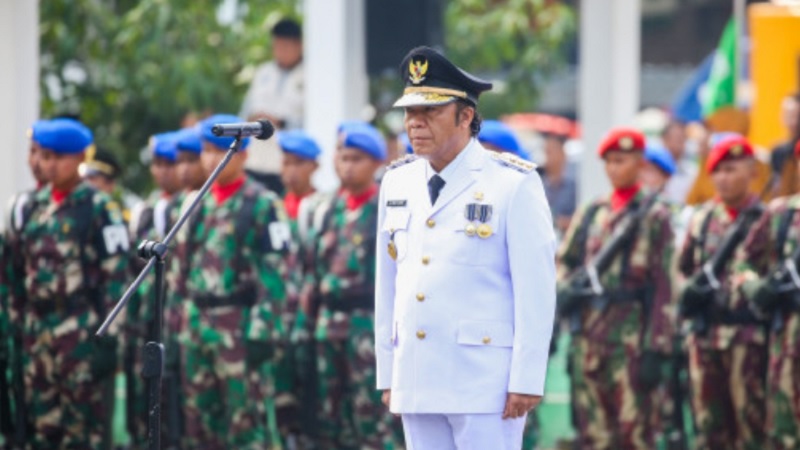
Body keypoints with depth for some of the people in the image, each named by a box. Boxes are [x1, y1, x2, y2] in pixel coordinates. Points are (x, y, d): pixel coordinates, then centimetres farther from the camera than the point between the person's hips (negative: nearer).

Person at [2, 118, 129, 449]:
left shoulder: (100, 209, -5)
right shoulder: (34, 208, 14)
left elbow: (116, 277, -8)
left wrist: (108, 338, -13)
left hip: (83, 336, -6)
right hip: (39, 337, 6)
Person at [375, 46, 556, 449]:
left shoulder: (514, 185, -6)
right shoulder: (398, 183, 11)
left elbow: (536, 290, -8)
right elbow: (388, 287, 15)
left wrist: (527, 381, -13)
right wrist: (387, 375, 13)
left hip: (485, 385, -6)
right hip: (416, 384, 6)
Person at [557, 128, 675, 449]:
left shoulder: (653, 215, -1)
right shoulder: (591, 213, 15)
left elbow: (663, 286, -6)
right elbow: (563, 260, 23)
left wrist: (655, 349, -12)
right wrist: (565, 289, -1)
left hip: (630, 335, -5)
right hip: (587, 334, 5)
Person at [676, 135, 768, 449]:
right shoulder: (703, 219, 12)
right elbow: (682, 268, 22)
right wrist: (687, 290, 7)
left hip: (749, 333, -5)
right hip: (704, 333, 5)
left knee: (750, 417, -4)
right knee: (709, 422, 8)